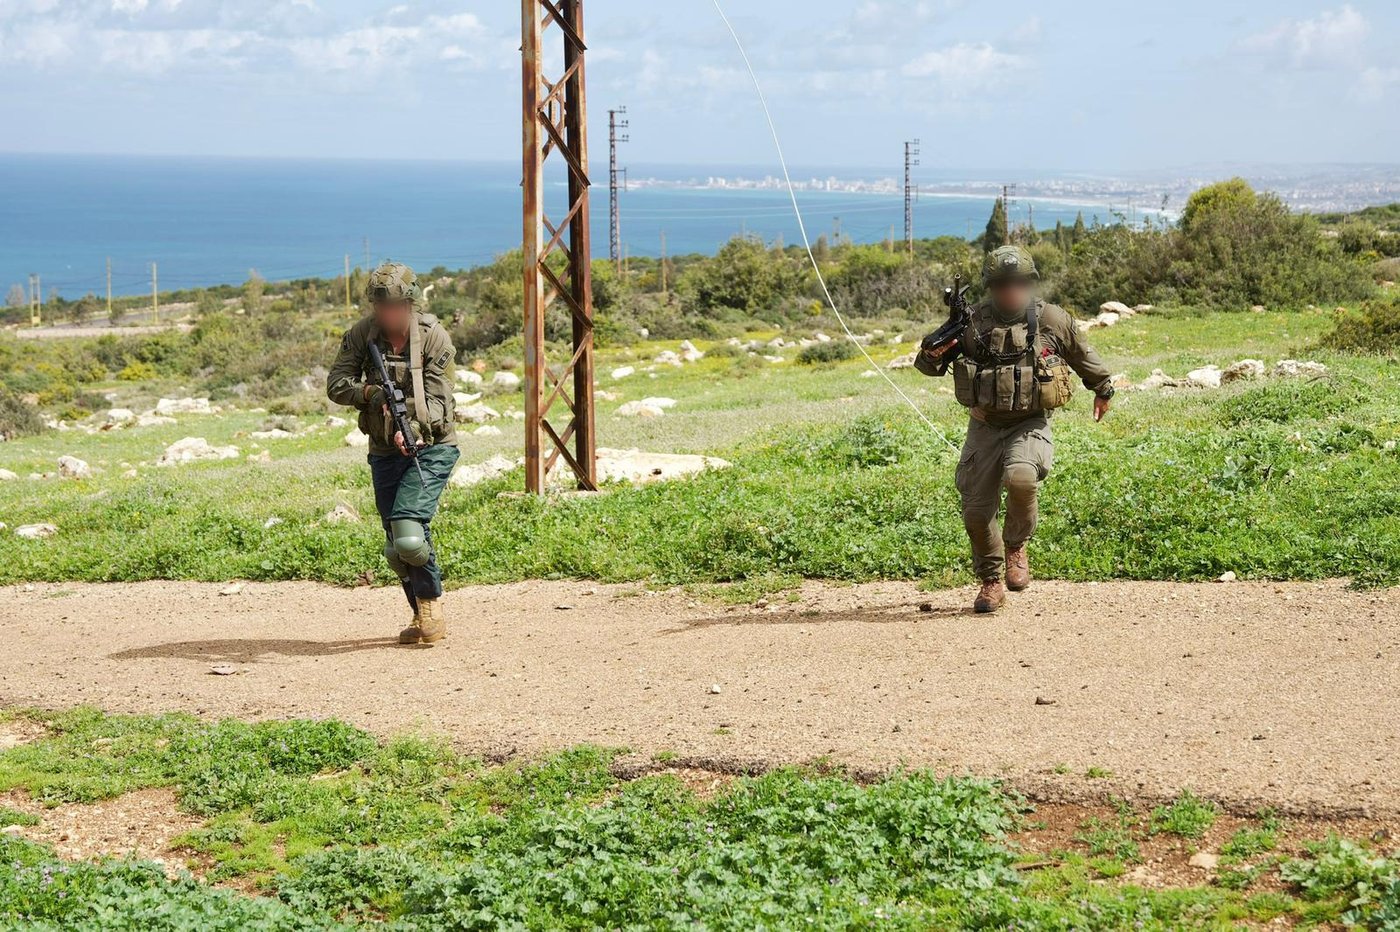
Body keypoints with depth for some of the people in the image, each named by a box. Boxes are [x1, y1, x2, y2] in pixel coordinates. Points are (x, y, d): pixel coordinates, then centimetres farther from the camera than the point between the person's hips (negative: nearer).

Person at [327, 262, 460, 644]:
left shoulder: (434, 338, -12)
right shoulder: (362, 334, -2)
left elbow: (435, 399, -16)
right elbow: (335, 384, -4)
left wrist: (410, 431, -33)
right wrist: (368, 393, -24)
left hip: (430, 448, -4)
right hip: (384, 453, 5)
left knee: (408, 527, -23)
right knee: (396, 548, 6)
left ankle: (432, 605, -1)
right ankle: (423, 616, 25)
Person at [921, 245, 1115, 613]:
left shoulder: (1051, 320, -2)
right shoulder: (972, 322, -3)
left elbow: (1083, 356, 18)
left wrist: (1103, 389, 32)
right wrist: (934, 353, -18)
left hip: (1030, 425, -2)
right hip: (985, 427, 2)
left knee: (1021, 477, -32)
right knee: (976, 509, 0)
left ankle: (1017, 547, -5)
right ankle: (991, 581, 23)